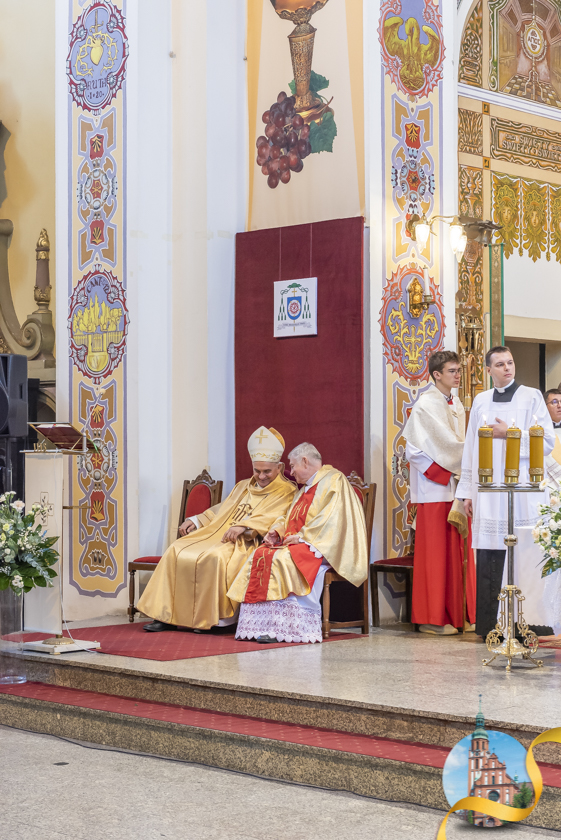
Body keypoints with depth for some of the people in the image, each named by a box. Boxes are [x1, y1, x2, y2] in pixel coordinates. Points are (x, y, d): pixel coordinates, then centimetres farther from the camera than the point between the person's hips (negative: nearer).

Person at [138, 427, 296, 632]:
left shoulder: (286, 491, 2)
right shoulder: (244, 486, 27)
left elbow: (272, 518, -14)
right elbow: (222, 510, 30)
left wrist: (244, 526, -28)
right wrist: (196, 521, 14)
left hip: (247, 543, -7)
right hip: (218, 535, 7)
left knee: (215, 557, -36)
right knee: (177, 551, -11)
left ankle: (214, 617, -26)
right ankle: (166, 615, -14)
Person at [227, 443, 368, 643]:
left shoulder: (333, 480, -4)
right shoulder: (306, 487, 25)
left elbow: (331, 519, -16)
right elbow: (291, 519, 26)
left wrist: (302, 536, -19)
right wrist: (276, 531, 5)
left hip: (322, 547, -9)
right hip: (297, 543, 9)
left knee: (282, 559, -32)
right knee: (259, 556, -13)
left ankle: (279, 628, -32)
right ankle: (259, 623, -22)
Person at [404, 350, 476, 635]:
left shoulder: (456, 405, 16)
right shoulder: (426, 404, -8)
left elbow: (457, 445, 16)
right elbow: (446, 443, -15)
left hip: (455, 485, 8)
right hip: (435, 488, -7)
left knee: (459, 550, 6)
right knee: (436, 550, -5)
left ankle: (460, 614, 11)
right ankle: (433, 618, 0)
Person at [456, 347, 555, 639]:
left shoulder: (531, 397, 5)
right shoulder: (481, 401, 15)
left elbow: (547, 440, -1)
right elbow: (471, 447, 15)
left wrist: (510, 434, -8)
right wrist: (467, 491, 12)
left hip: (523, 489, -3)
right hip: (488, 492, 3)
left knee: (524, 556, -6)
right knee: (489, 558, 0)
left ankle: (527, 621, -1)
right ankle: (490, 623, 5)